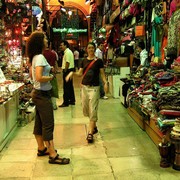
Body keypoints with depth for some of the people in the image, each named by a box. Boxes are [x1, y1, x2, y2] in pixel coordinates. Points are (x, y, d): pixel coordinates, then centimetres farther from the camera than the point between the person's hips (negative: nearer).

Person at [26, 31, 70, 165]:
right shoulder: (40, 57, -19)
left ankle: (41, 148, 29)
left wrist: (48, 70, 10)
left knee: (39, 123, 16)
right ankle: (53, 155, -1)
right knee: (48, 125, -6)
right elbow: (39, 78, -30)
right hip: (42, 94, -10)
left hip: (38, 93, 10)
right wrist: (50, 77, -13)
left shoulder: (35, 57, 11)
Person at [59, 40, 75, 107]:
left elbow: (67, 63, -22)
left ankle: (66, 102, -2)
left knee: (66, 87, -7)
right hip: (70, 70, 11)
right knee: (70, 86, 15)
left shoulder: (67, 52, -15)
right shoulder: (68, 51, 17)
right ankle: (72, 100, 23)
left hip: (67, 70, -11)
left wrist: (65, 71, -17)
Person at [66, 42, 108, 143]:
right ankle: (94, 126, 33)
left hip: (94, 87, -5)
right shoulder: (84, 61, 9)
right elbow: (80, 73, 11)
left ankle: (90, 133, -5)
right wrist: (72, 73, -7)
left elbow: (102, 74, -2)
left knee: (93, 110, -7)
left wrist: (105, 82, -18)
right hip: (84, 86, 5)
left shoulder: (99, 61, -2)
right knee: (86, 109, 12)